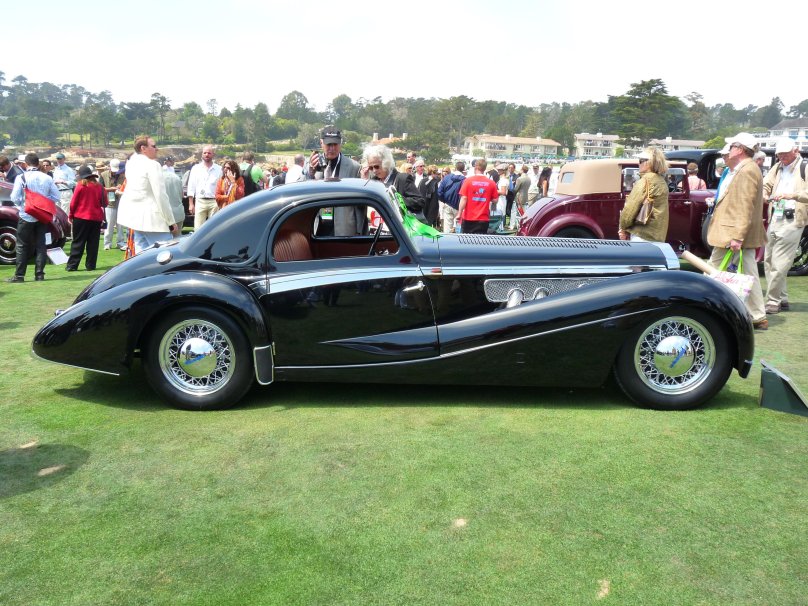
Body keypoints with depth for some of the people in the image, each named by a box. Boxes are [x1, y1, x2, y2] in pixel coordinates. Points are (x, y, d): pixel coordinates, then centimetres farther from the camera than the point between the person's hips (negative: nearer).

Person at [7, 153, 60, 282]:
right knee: (41, 245, 8)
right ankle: (39, 274, 7)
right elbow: (56, 196, 1)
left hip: (26, 216, -3)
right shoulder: (47, 178, -1)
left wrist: (22, 204, 7)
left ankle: (19, 275, 5)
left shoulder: (21, 178, -10)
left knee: (22, 246, 5)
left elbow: (15, 198, -12)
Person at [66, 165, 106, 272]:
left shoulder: (80, 186, -6)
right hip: (96, 218, 2)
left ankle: (72, 265, 5)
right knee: (93, 243, 8)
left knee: (78, 242, 4)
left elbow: (73, 203, -4)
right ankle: (90, 265, 8)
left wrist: (71, 215, 7)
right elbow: (104, 203, 5)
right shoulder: (99, 186, 0)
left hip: (81, 217, -2)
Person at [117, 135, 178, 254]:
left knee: (142, 252, 12)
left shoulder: (131, 163, 8)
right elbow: (161, 196, -17)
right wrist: (171, 221, -14)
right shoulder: (152, 165, -14)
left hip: (134, 214, 9)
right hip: (151, 217, -9)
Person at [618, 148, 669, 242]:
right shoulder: (662, 182, 14)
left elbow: (631, 207, -13)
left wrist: (623, 227, 0)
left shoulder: (646, 180, -11)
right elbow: (656, 209, 14)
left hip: (642, 236, -9)